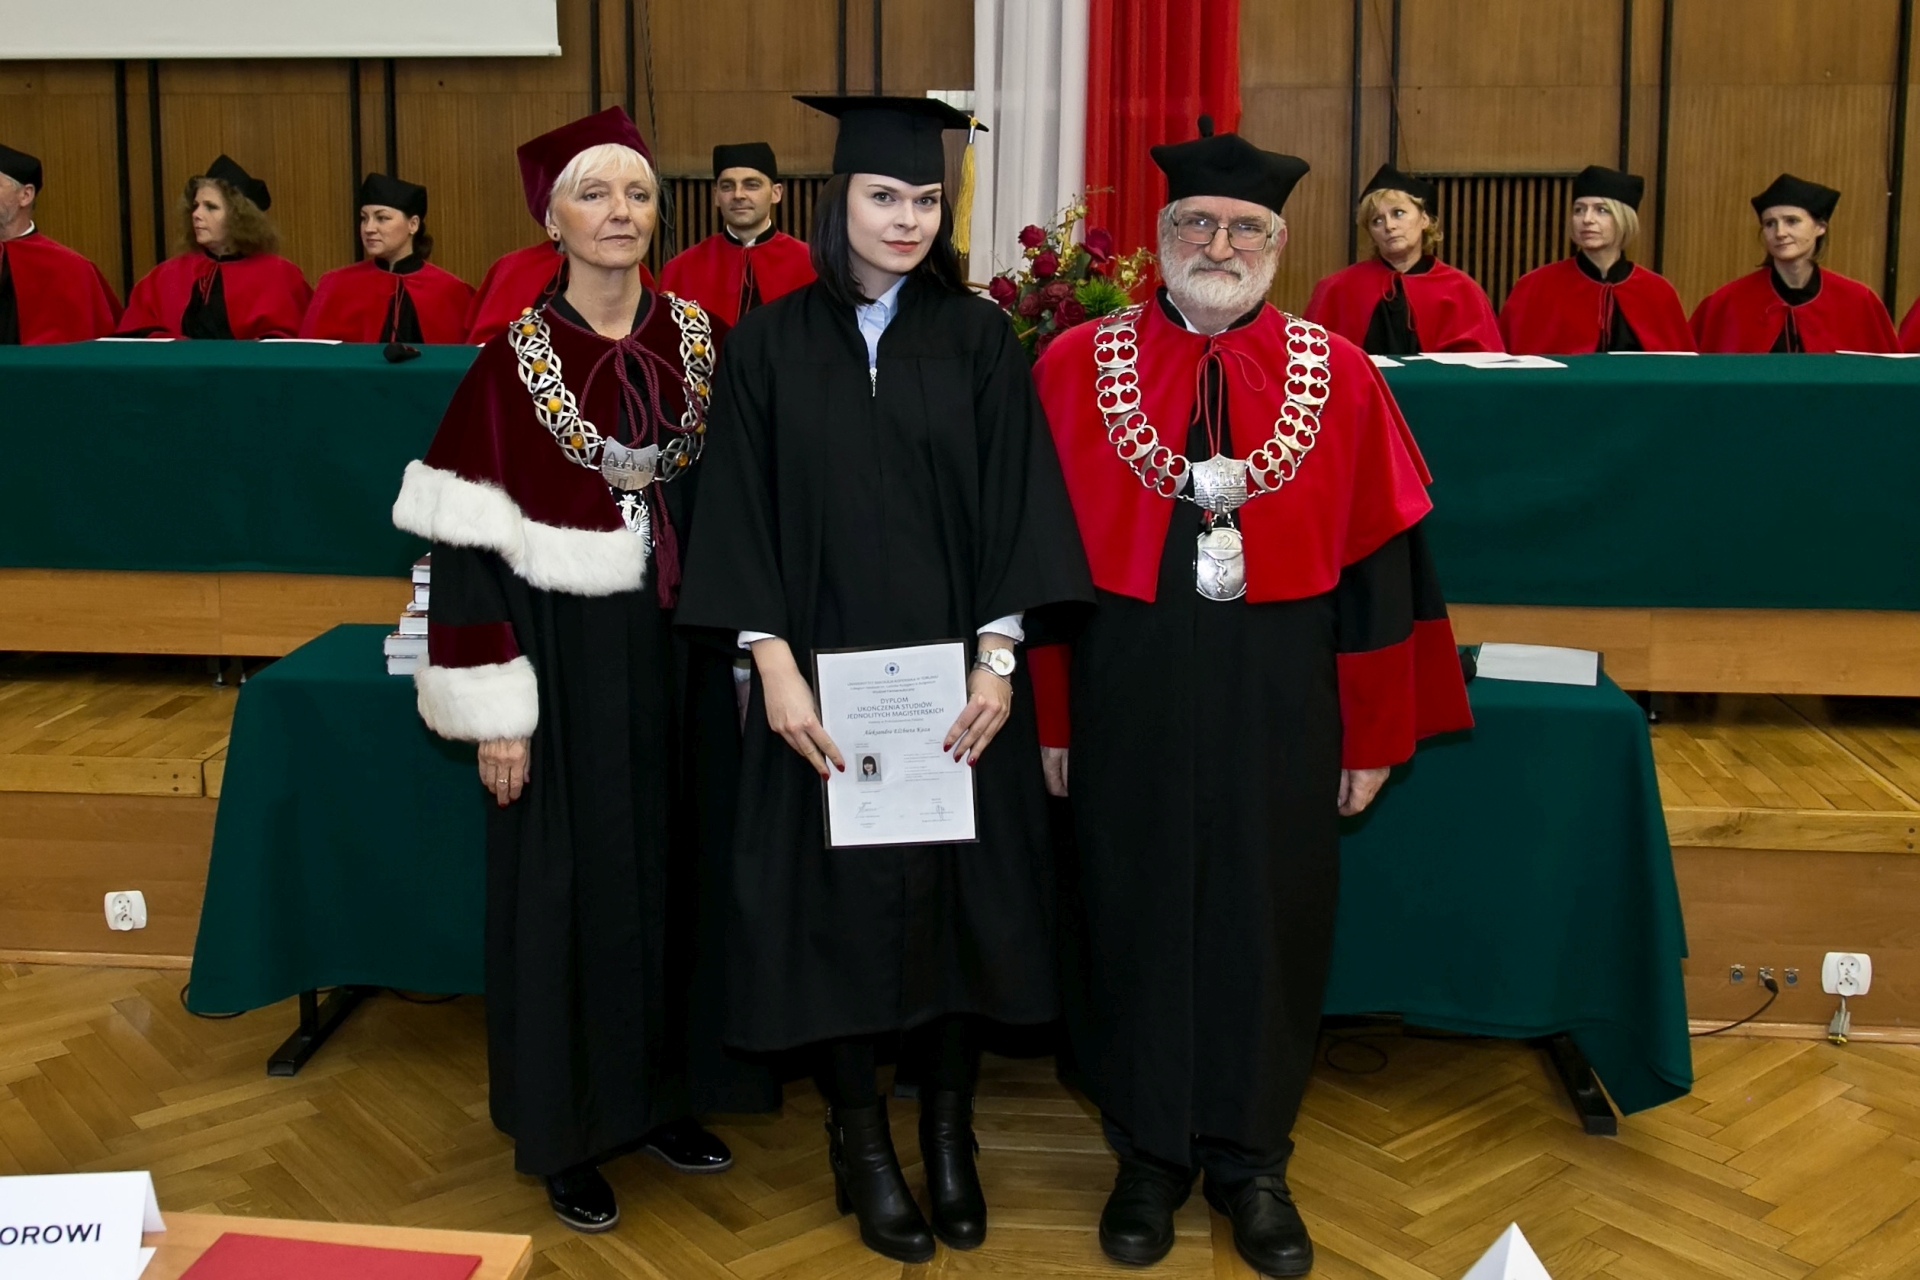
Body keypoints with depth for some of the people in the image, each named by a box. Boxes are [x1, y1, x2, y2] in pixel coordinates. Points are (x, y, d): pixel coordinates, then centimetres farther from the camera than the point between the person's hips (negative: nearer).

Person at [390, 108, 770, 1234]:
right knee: (573, 885, 6)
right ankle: (573, 1129, 23)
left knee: (682, 867, 12)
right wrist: (496, 710, -12)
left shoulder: (702, 342, 2)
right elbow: (468, 548, -8)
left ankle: (667, 1093, 32)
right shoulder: (514, 360, -8)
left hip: (684, 652, 4)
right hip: (568, 662, -3)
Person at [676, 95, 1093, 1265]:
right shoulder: (772, 342, 1)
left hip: (955, 675, 1)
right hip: (824, 674, 0)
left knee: (957, 891, 8)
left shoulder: (980, 338, 2)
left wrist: (999, 657, -10)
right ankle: (860, 1138, 22)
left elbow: (1015, 505, -1)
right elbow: (743, 516, -1)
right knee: (841, 897, 6)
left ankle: (950, 1127, 26)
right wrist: (774, 666, -10)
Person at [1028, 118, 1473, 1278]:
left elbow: (1378, 569, 1)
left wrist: (1373, 736, 0)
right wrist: (1046, 715, -3)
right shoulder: (1076, 369, -2)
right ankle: (1150, 1154, 30)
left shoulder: (1340, 379, 0)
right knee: (1136, 916, 11)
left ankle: (1252, 1161, 30)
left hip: (1278, 701, 1)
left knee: (1267, 921, 11)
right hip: (1127, 694, 0)